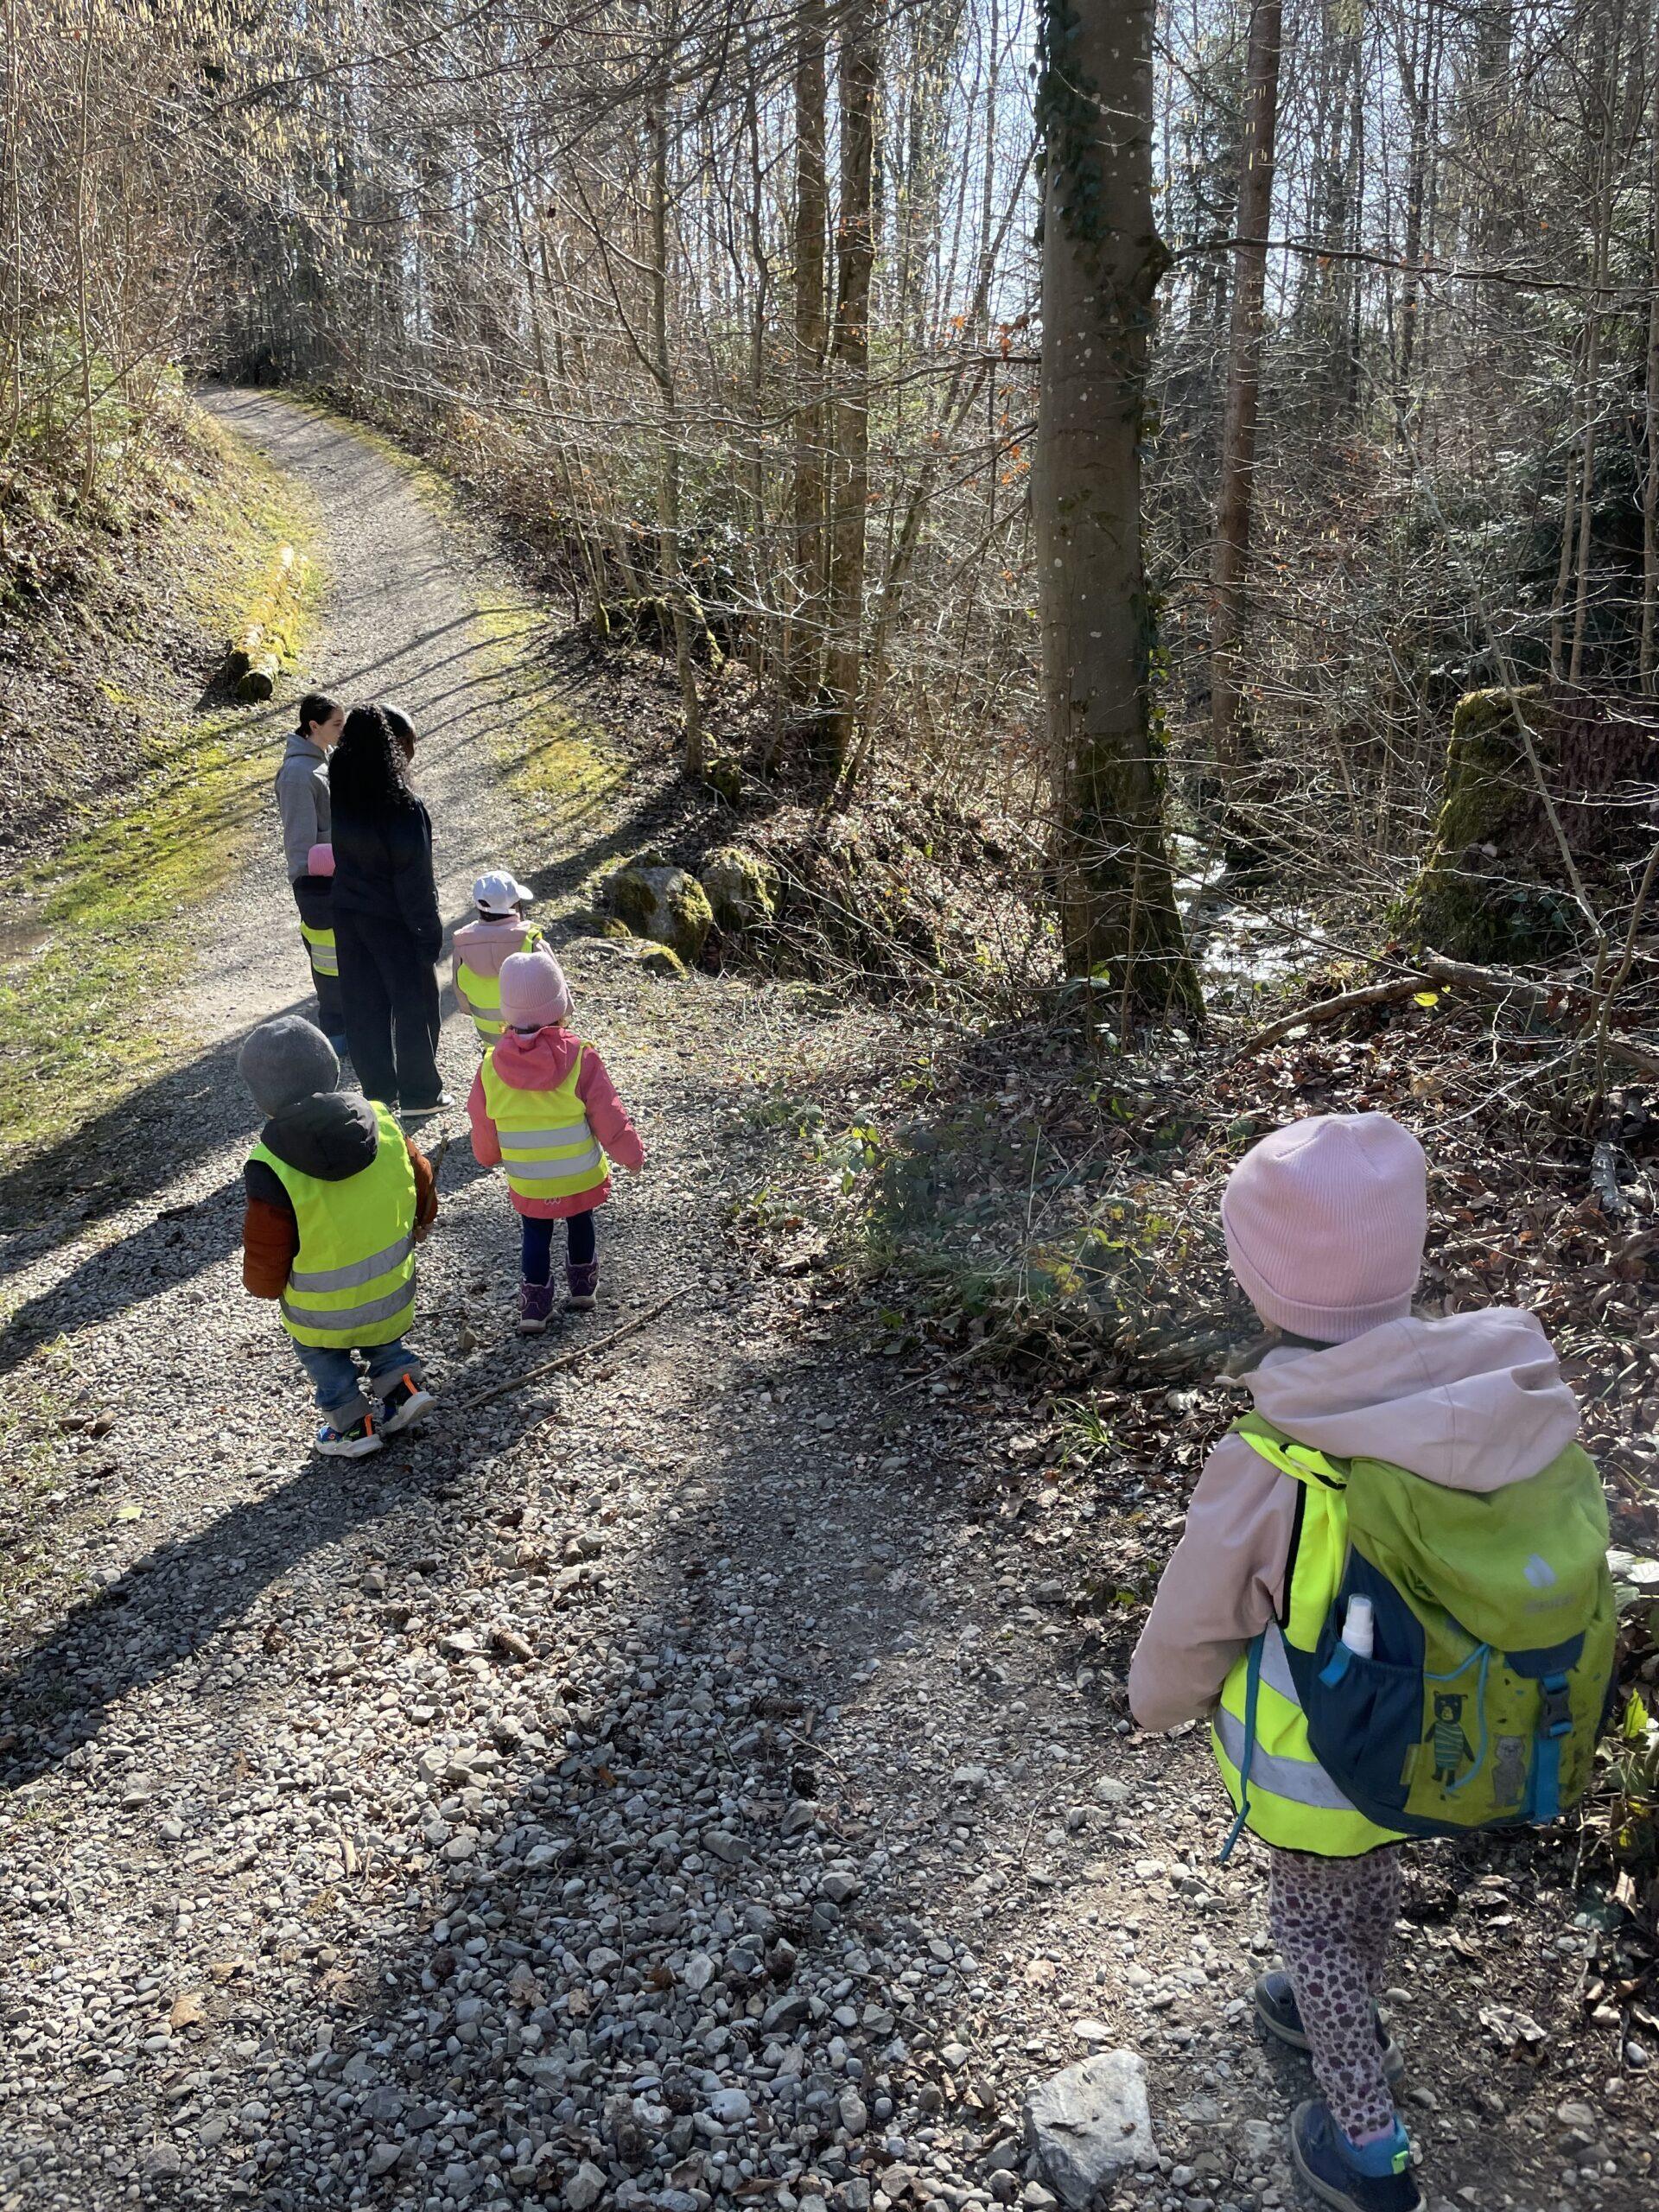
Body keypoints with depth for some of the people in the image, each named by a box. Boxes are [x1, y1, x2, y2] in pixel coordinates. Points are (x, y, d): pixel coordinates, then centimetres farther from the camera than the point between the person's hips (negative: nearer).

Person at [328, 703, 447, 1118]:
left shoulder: (338, 801, -7)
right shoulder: (404, 810, -23)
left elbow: (336, 856, -3)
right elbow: (415, 878, -19)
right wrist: (429, 932, -12)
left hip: (348, 917, 5)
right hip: (393, 922, -5)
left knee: (364, 1005, 15)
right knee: (413, 1004, 11)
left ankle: (378, 1091, 26)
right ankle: (419, 1094, 21)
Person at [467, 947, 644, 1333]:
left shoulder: (491, 1068, -14)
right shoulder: (580, 1059, -21)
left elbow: (482, 1129, 0)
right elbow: (608, 1117, -14)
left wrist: (489, 1157, 21)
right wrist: (632, 1154, 3)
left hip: (527, 1184, 0)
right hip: (581, 1178, 0)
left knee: (535, 1237, 18)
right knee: (580, 1225, 24)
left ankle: (534, 1306, 15)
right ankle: (583, 1287, 40)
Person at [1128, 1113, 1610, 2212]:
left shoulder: (1273, 1466, -35)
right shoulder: (1522, 1396, -24)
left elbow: (1193, 1627, -17)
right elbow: (1556, 1562, -7)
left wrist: (1157, 1698, 5)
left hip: (1327, 1761, -5)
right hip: (1475, 1744, 5)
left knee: (1315, 1919, 25)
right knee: (1373, 1878, 33)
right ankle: (1351, 2021, 60)